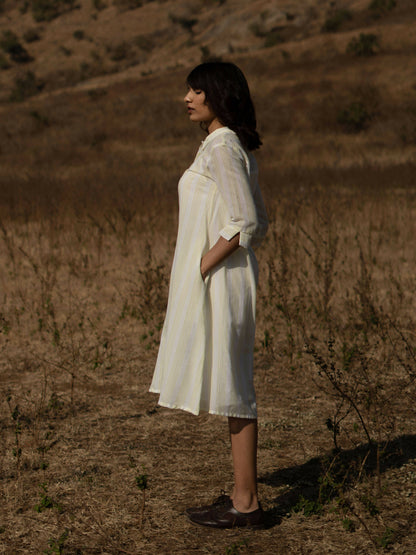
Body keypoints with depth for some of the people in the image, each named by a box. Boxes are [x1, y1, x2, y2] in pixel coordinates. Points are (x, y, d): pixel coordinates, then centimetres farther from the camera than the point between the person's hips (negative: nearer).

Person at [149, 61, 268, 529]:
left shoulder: (221, 148, -14)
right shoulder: (232, 147, 14)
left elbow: (245, 223, -22)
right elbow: (259, 223, 16)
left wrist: (203, 266, -16)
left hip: (218, 281, -10)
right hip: (220, 279, 10)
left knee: (231, 388, -4)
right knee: (230, 387, 13)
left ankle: (246, 502, 4)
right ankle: (242, 494, 21)